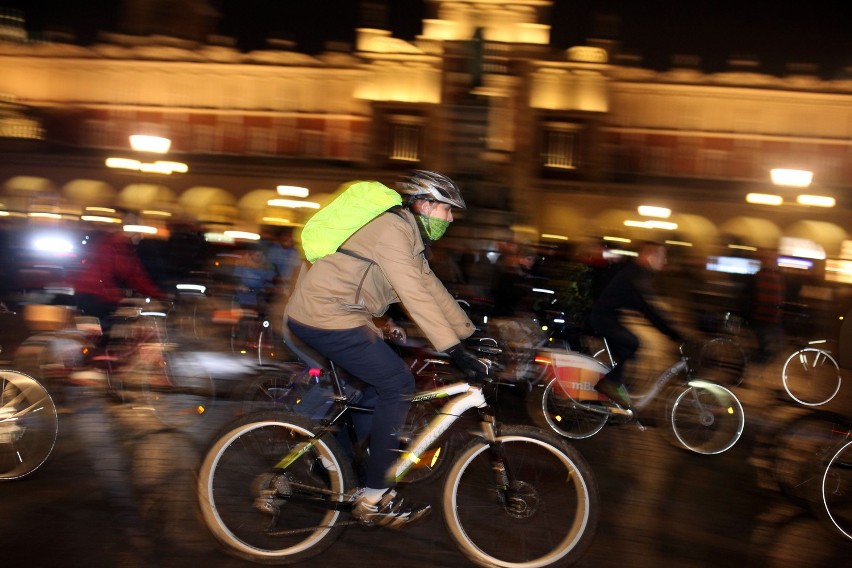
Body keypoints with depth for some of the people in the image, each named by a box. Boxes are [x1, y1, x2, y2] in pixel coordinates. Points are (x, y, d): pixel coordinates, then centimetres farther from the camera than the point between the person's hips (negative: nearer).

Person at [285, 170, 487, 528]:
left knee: (381, 384, 17)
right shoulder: (393, 229, -16)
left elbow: (432, 290, 17)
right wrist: (455, 350, -27)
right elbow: (415, 296, -25)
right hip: (325, 316, -10)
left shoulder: (412, 239, 16)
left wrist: (470, 335, 13)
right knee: (398, 383, -10)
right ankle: (373, 497, -3)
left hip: (332, 313, 10)